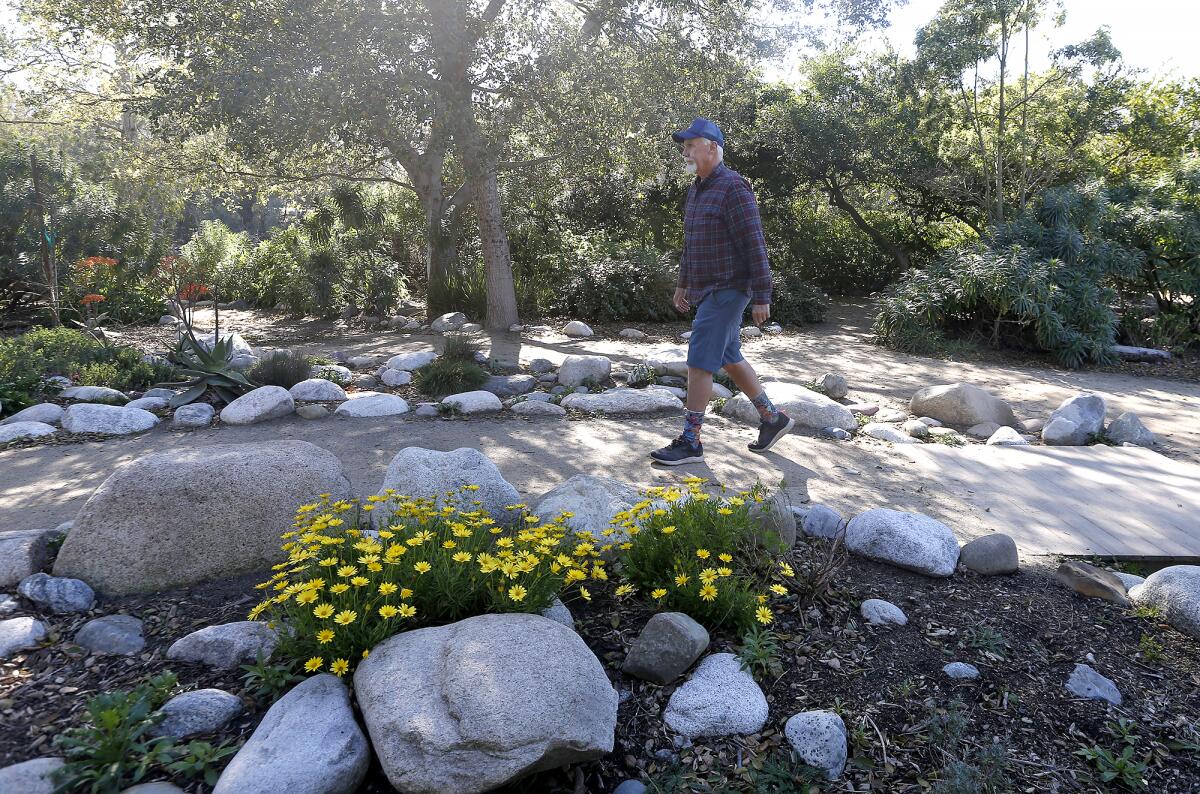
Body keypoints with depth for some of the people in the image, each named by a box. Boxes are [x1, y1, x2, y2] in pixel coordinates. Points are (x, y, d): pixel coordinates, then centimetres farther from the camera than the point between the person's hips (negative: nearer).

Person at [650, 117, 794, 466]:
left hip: (727, 291, -10)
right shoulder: (698, 189, 13)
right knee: (729, 359, 16)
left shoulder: (733, 188, -16)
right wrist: (684, 283, 25)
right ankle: (773, 419, 28)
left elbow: (755, 246, -19)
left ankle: (690, 442, -1)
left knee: (699, 363, -9)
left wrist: (762, 297, -20)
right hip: (708, 291, 10)